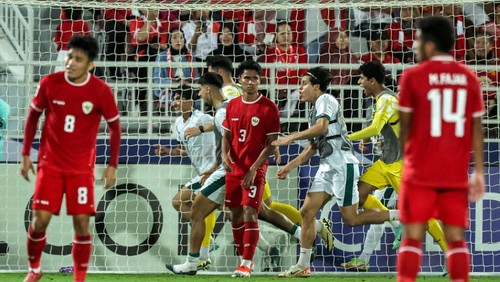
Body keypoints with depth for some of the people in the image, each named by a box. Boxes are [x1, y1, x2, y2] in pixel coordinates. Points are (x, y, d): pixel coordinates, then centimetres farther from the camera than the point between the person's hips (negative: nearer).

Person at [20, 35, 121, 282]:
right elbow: (33, 116, 6)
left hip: (82, 166, -1)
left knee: (81, 221, -7)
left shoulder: (101, 91, -11)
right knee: (41, 219, -6)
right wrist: (26, 155, 4)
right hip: (50, 162, 1)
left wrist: (112, 166, -1)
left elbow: (115, 127, 2)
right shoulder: (49, 83, -9)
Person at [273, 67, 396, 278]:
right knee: (307, 212, 0)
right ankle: (303, 266, 1)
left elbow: (321, 127, -25)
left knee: (351, 219, -8)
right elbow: (313, 147, 28)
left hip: (342, 164, -10)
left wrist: (290, 138, -21)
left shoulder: (325, 100, -6)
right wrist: (290, 166, 23)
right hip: (327, 167, 10)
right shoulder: (316, 110, 22)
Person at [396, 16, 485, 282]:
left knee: (412, 236, 2)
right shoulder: (469, 78, 4)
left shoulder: (413, 76, -5)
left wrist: (400, 160, 11)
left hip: (420, 173, -3)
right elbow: (476, 127, 4)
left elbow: (404, 125, -1)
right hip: (456, 175, 3)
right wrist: (478, 171, 8)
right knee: (456, 237, 6)